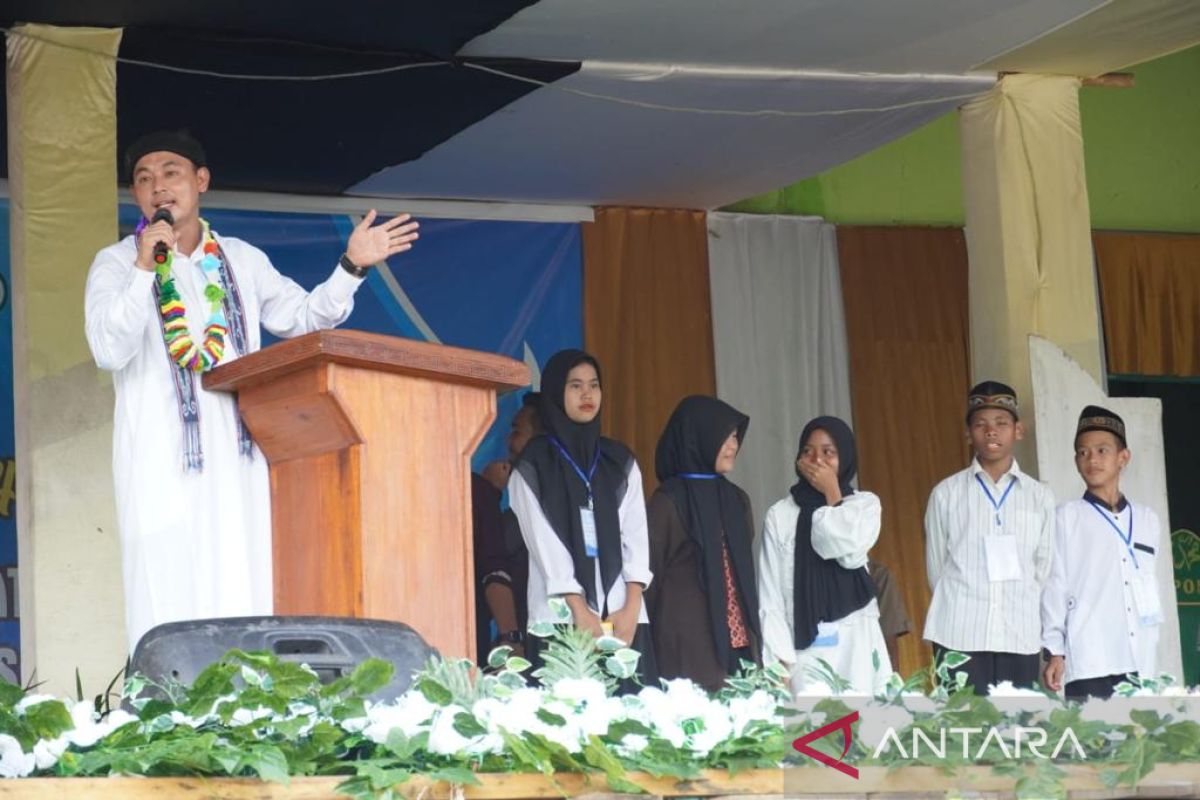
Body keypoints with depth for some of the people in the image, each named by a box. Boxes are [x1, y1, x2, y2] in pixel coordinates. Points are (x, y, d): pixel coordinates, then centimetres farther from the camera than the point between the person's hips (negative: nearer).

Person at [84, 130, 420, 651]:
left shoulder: (241, 260, 16)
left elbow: (304, 316, 18)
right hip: (161, 463, -4)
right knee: (171, 599, -11)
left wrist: (352, 266, 5)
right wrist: (145, 270, -18)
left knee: (246, 591, -2)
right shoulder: (116, 264, 4)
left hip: (238, 456, 4)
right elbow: (108, 350, -10)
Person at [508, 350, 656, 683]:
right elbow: (545, 542, -4)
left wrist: (632, 606, -7)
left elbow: (636, 534, 7)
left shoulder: (621, 460, 15)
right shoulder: (533, 464, 4)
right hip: (561, 619, -3)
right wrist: (580, 610, -13)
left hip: (622, 616, 3)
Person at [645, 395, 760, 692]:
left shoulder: (736, 499, 15)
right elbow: (649, 577, -2)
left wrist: (754, 638, 15)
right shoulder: (668, 503, -5)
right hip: (689, 649, -6)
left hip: (740, 645, 6)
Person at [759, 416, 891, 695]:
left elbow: (851, 552, -12)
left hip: (856, 644, 1)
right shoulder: (781, 515, 5)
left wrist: (832, 494, -1)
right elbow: (770, 596, 2)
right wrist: (780, 660, -7)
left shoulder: (866, 504, 9)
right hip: (804, 646, -1)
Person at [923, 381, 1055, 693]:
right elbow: (936, 568, 10)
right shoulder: (946, 493, 5)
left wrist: (1019, 610, 11)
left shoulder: (1040, 498, 9)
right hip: (959, 637, -2)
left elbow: (1044, 570, 13)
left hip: (1020, 637, 2)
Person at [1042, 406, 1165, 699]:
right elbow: (1054, 585, 2)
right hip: (1088, 664, -4)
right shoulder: (1067, 517, 5)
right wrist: (1054, 651, -4)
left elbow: (1156, 585, 19)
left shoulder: (1148, 520, 16)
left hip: (1140, 664, 4)